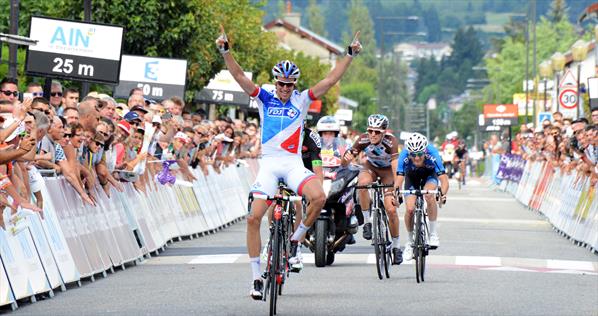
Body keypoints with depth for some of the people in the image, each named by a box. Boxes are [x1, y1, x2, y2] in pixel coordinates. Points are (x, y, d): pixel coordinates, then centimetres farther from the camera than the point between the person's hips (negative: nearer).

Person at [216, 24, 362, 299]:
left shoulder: (301, 100, 6)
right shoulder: (264, 98, 6)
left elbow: (330, 80, 1)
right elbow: (239, 76, -4)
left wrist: (350, 55, -7)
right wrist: (225, 52, -17)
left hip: (293, 163, 0)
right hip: (268, 163, 0)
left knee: (318, 197, -28)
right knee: (254, 218, -11)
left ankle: (295, 241, -5)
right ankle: (256, 278, -2)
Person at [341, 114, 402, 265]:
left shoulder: (390, 141, -33)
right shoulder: (363, 140, -26)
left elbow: (396, 166, -41)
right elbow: (344, 164, -26)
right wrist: (346, 156, -50)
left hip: (387, 170, -2)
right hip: (371, 167, 2)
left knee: (391, 209, -13)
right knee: (363, 183, -35)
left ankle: (396, 246, 6)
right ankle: (367, 222, -19)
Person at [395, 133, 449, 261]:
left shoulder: (432, 154, -37)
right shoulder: (404, 156, -34)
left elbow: (444, 179, -40)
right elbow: (399, 179, -36)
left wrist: (443, 193, -59)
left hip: (429, 175, -1)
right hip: (412, 177, 1)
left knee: (429, 195, -32)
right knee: (410, 209, -14)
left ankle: (433, 233, -18)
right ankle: (409, 241, 10)